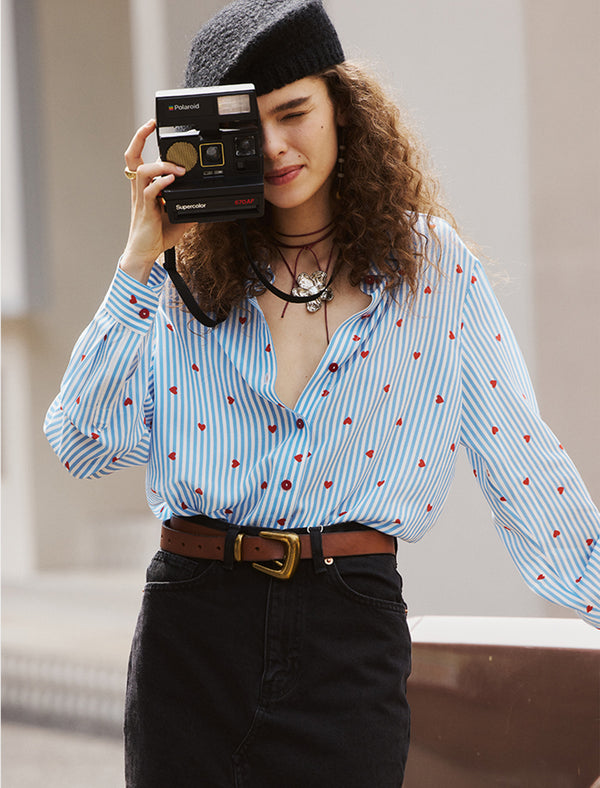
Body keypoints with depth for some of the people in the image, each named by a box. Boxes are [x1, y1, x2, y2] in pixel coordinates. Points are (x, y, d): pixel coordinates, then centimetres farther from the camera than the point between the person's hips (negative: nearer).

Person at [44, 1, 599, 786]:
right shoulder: (190, 278, 6)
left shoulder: (432, 267, 2)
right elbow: (84, 447, -3)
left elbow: (522, 461, 4)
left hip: (349, 630, -1)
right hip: (192, 624, 2)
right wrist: (140, 261, -5)